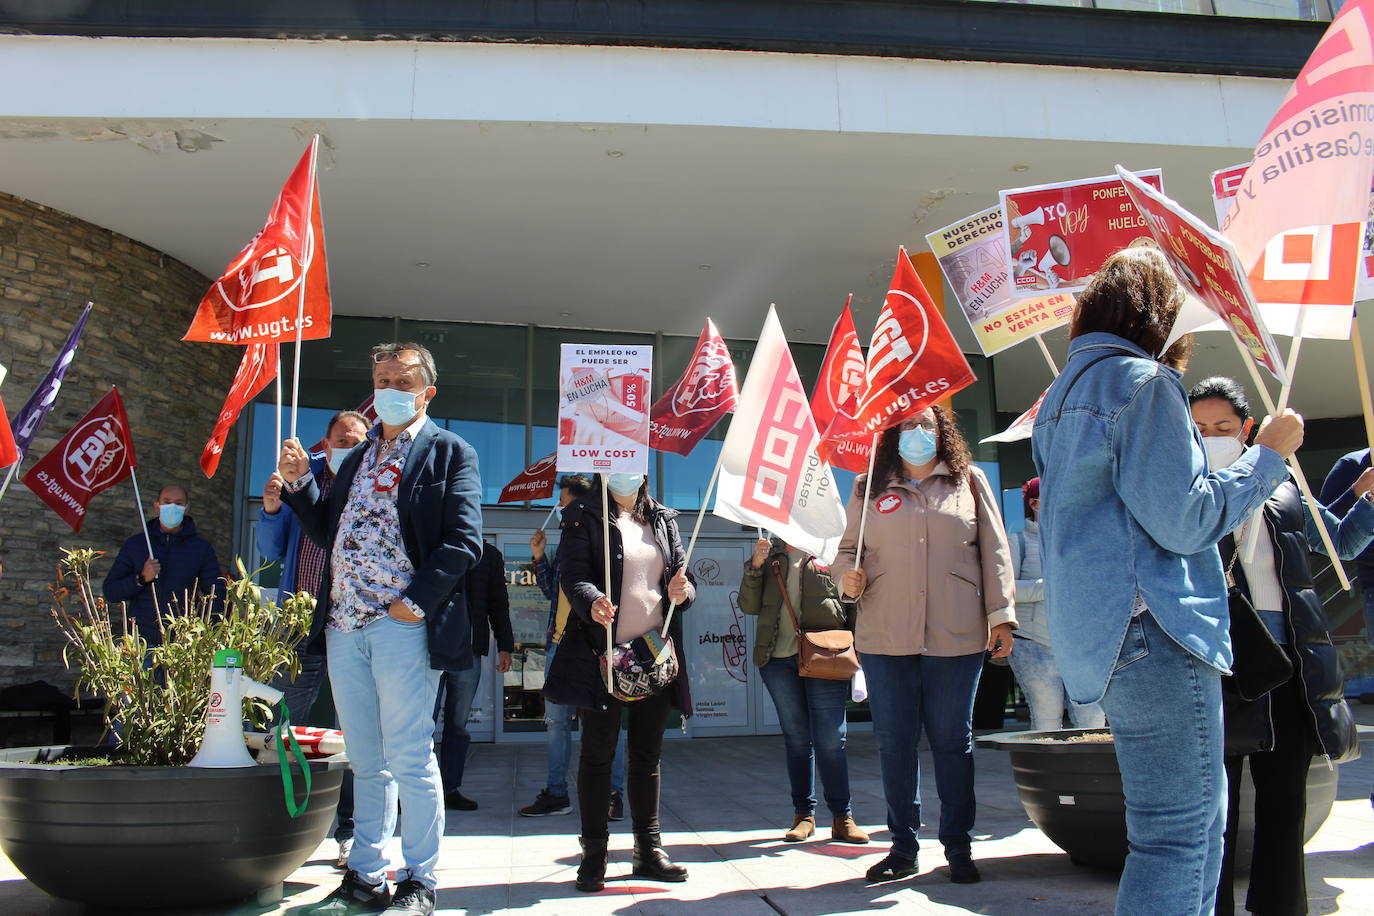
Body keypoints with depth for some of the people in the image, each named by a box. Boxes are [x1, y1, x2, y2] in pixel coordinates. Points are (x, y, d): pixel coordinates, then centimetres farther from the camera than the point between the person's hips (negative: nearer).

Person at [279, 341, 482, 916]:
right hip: (345, 628, 7)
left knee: (410, 760, -2)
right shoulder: (357, 459, 21)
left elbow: (464, 540, -9)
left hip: (404, 626, -6)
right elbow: (328, 534, 20)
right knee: (366, 762, 13)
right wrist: (298, 483, 7)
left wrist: (417, 599, -16)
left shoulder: (449, 453, 0)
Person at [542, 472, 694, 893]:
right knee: (598, 752, 2)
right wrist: (591, 602, -31)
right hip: (604, 653, -4)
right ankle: (594, 854, 9)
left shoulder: (663, 519, 15)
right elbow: (573, 575, -11)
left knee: (648, 755, 11)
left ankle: (649, 849, 20)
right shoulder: (584, 516, 1)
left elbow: (682, 573, 14)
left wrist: (681, 591, -10)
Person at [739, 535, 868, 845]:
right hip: (779, 658, 2)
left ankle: (842, 818, 6)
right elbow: (749, 605, 7)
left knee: (831, 740, -3)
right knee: (796, 739, 9)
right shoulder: (769, 554, 13)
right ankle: (803, 814, 17)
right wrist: (755, 566, -5)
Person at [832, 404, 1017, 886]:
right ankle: (903, 847, 17)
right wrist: (847, 576, -6)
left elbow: (994, 552, 8)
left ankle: (958, 847, 16)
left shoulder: (970, 481, 11)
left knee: (953, 741, 4)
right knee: (894, 742, 5)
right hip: (885, 638, 1)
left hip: (955, 637, -1)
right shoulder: (869, 489, 12)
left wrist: (1001, 615, 2)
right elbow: (848, 548, 17)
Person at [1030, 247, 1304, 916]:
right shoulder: (1142, 380, -10)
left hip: (1099, 629, 10)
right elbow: (1183, 520, -15)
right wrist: (1268, 455, -3)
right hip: (1153, 631, -10)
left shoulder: (1061, 395, 18)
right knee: (1177, 833, -7)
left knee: (1202, 813, 19)